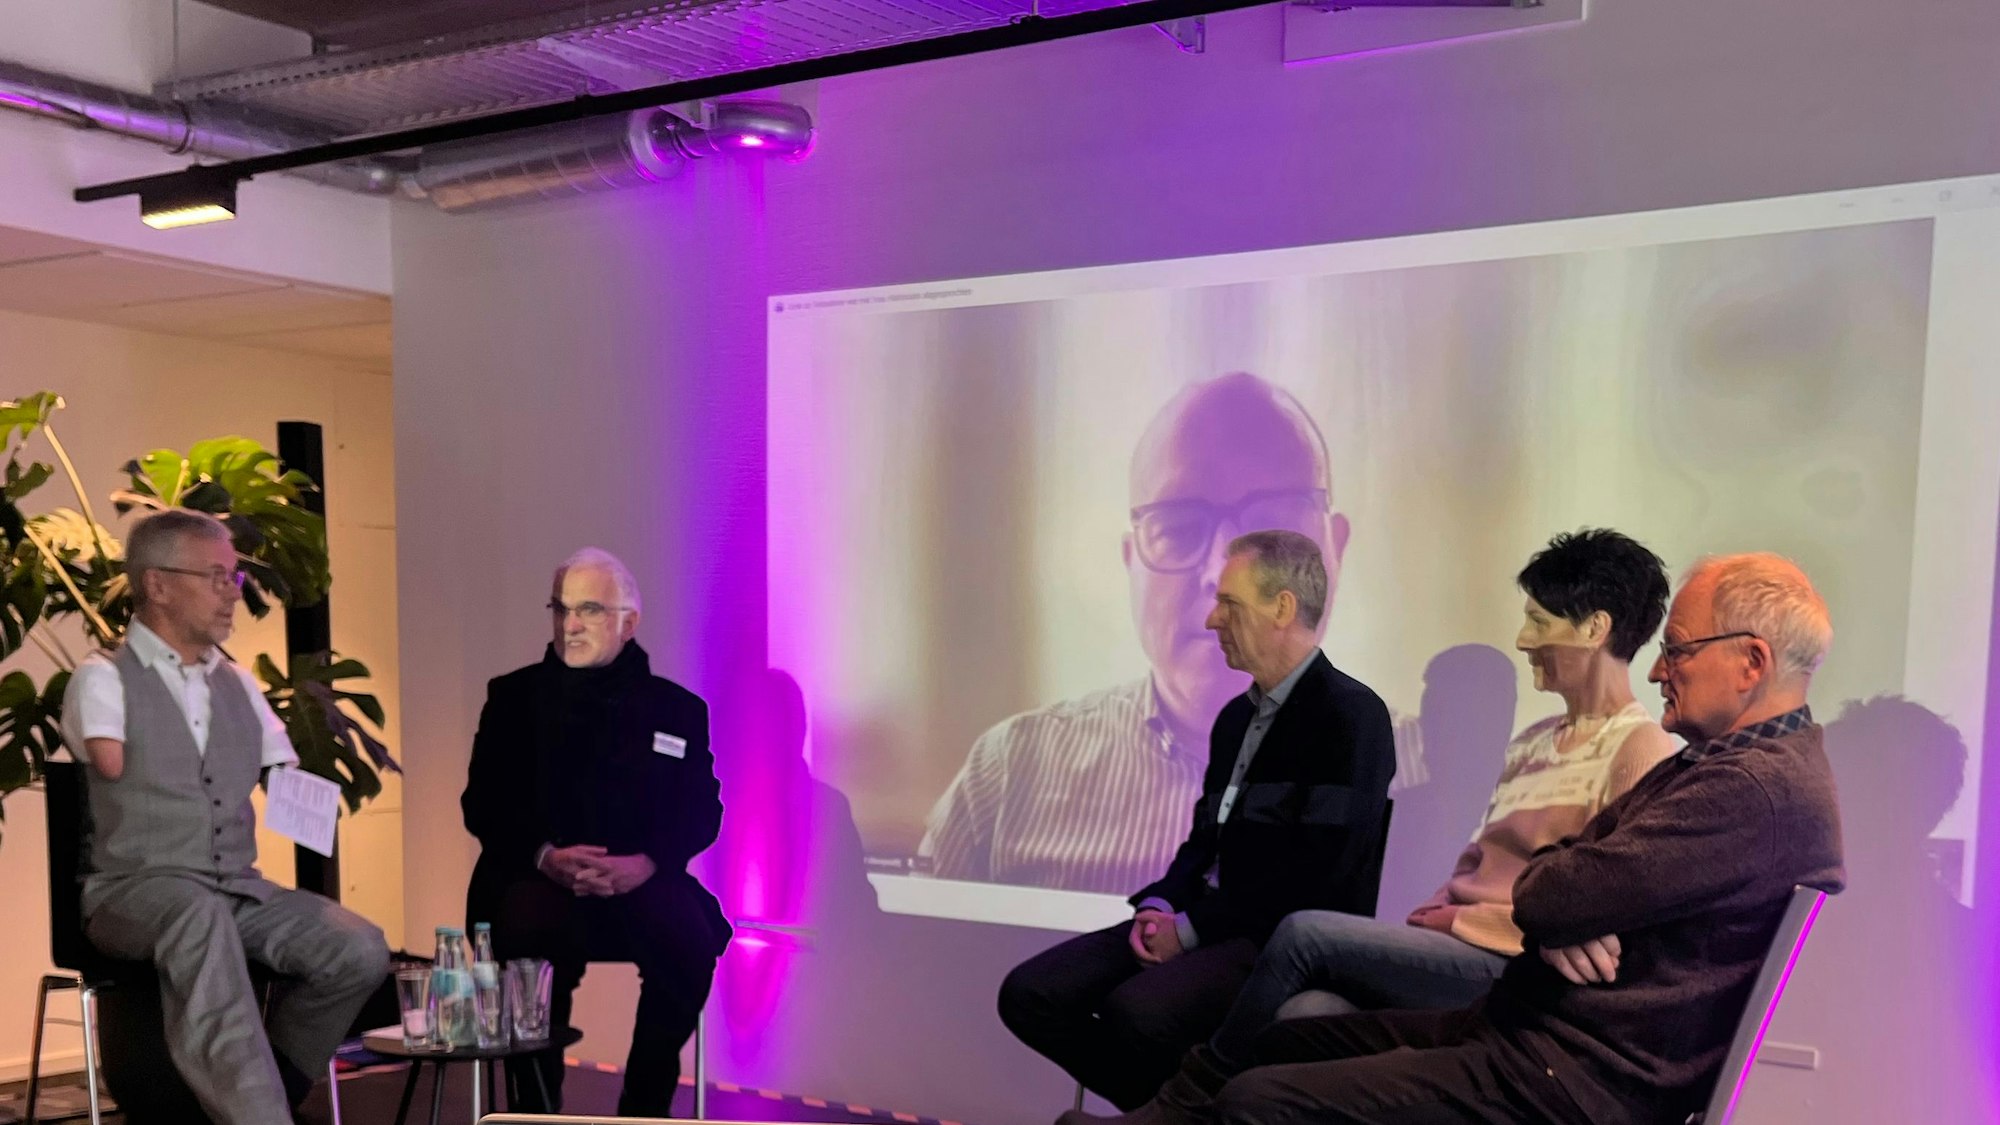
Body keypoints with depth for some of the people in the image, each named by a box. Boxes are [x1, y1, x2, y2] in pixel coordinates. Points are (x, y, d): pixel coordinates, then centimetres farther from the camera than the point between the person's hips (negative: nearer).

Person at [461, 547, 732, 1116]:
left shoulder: (677, 707, 11)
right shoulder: (514, 696, 11)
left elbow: (702, 811, 3)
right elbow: (483, 804, 3)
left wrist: (646, 863, -18)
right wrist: (546, 856, -16)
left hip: (639, 879, 1)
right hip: (536, 875, 0)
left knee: (689, 940, -30)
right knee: (535, 937, -35)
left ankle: (645, 1107, -12)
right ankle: (537, 1107, -15)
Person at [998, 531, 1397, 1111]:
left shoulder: (1350, 715, -9)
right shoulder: (1237, 716, 18)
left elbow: (1321, 871, -18)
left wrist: (1191, 929, -15)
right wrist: (1161, 905, -1)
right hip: (1206, 921, 8)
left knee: (1137, 1012, -33)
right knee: (1029, 995, -9)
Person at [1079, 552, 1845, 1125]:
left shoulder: (1759, 788, -18)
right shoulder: (1719, 762, 17)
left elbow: (1545, 896, -22)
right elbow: (1546, 874, 14)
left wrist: (1555, 902, 2)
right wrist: (1561, 914, -10)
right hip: (1529, 1025, 10)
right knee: (1259, 1047, 7)